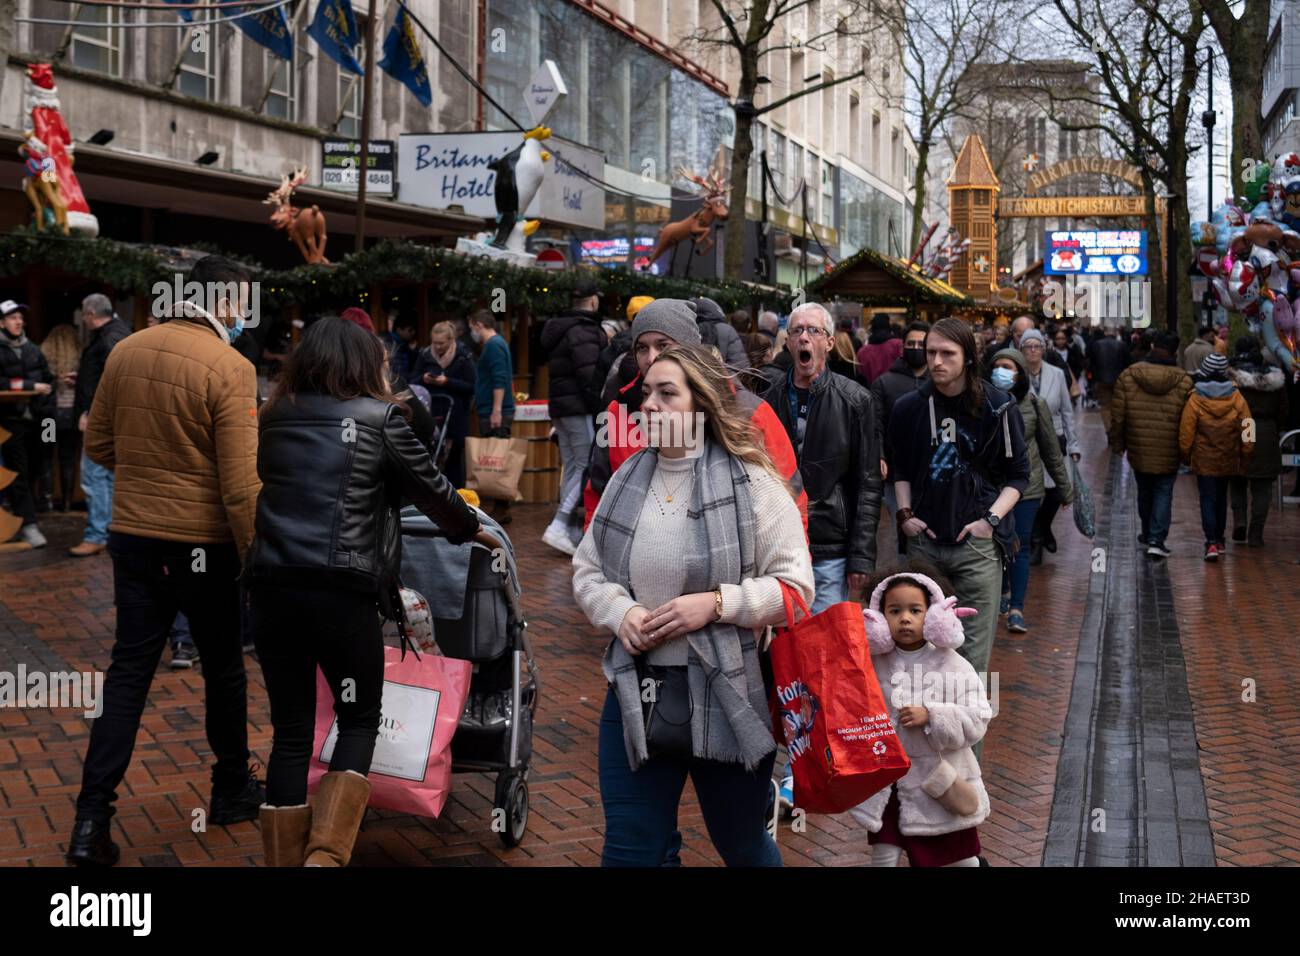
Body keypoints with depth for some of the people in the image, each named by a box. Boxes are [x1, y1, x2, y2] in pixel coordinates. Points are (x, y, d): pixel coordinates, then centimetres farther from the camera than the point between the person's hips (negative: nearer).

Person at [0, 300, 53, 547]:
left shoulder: (32, 349, 16)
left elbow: (48, 379, 20)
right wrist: (30, 386, -11)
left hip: (35, 420, 5)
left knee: (32, 470, 5)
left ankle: (22, 517, 15)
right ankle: (28, 524, -9)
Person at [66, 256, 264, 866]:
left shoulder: (125, 352, 0)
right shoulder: (230, 369, -17)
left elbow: (97, 447, 9)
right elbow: (241, 484, -18)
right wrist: (256, 558, -9)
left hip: (133, 535, 5)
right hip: (202, 542, -4)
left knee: (129, 669, 10)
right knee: (223, 665, 15)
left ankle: (92, 817, 5)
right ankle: (232, 791, 30)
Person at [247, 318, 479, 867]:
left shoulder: (274, 420, 14)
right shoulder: (380, 419, 3)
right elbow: (430, 490, 10)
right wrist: (469, 528, 31)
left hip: (272, 588, 4)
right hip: (341, 592, -4)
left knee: (291, 734, 12)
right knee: (359, 720, 12)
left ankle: (285, 859, 15)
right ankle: (325, 855, -2)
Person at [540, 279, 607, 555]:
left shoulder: (560, 329, 18)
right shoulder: (585, 331, -13)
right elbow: (590, 375, -20)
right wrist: (599, 408, -17)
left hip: (559, 407, 10)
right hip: (580, 408, -10)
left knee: (570, 467, 12)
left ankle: (572, 532, 14)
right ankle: (558, 527, -17)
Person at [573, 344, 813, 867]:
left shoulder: (751, 482, -9)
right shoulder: (626, 480, 5)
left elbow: (795, 586, -9)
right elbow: (587, 572, 11)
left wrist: (716, 603, -20)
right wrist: (620, 613, -9)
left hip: (728, 695, -3)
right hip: (635, 690, 4)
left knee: (743, 846, 17)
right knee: (628, 851, 8)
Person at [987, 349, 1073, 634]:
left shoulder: (1034, 405, -1)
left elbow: (1051, 449, 6)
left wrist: (1064, 488, 10)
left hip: (1026, 486, -1)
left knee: (1020, 547, -4)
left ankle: (1017, 608, -3)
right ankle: (1003, 592, 36)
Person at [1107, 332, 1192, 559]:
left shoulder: (1128, 376, -6)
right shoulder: (1183, 381, -9)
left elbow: (1117, 415, -3)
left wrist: (1117, 444, 9)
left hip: (1138, 450, 2)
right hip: (1169, 453, -2)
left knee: (1145, 491, 19)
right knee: (1164, 493, 6)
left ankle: (1147, 535, 34)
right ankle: (1156, 540, -5)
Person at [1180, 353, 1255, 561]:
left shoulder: (1195, 400, -13)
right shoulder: (1236, 399, -7)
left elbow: (1186, 433, -9)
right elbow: (1247, 432, -3)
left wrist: (1185, 456, 7)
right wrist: (1245, 458, 9)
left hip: (1204, 460, -3)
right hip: (1228, 461, 3)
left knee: (1207, 499, -1)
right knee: (1221, 498, 20)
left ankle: (1212, 542, -15)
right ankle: (1219, 539, 31)